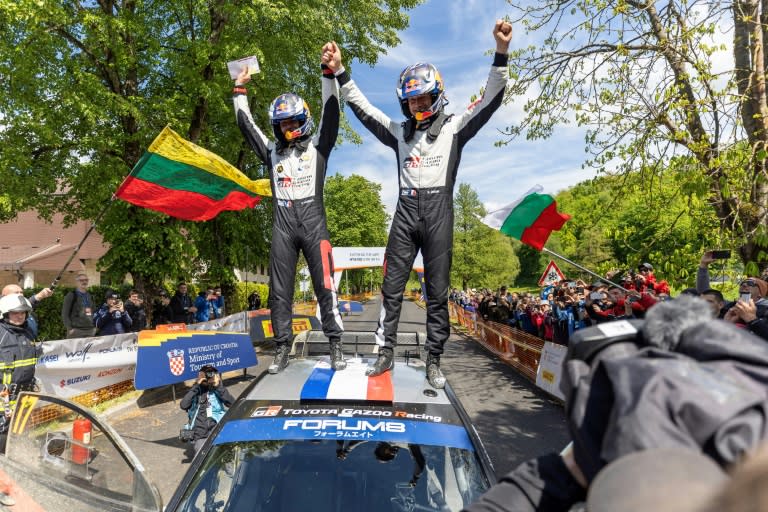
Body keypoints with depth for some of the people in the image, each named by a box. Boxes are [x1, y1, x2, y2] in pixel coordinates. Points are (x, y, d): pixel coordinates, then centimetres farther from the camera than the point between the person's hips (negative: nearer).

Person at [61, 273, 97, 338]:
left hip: (90, 330, 5)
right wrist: (69, 328, -11)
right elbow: (64, 314, -4)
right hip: (76, 330, -5)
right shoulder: (71, 295, 1)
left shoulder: (90, 296, 17)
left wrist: (95, 327, 12)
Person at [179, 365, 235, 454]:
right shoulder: (195, 391, 11)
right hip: (199, 437, 1)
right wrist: (196, 385, -8)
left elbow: (232, 403, -8)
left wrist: (218, 386, -10)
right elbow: (183, 405, -7)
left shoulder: (218, 390, 8)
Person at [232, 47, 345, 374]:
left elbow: (331, 112, 1)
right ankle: (282, 350, 12)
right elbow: (245, 124, 23)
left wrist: (328, 72, -5)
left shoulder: (317, 145, 11)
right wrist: (240, 89, 23)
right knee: (279, 291, 3)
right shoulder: (272, 151, 19)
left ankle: (336, 347, 2)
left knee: (325, 286, -5)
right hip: (282, 225, 4)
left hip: (313, 222, -3)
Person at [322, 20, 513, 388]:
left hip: (438, 212, -2)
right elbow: (362, 109, 13)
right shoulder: (399, 132, 14)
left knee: (437, 292, 2)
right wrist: (339, 72, 6)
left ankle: (433, 362, 12)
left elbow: (490, 100, -3)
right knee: (392, 288, 4)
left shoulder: (454, 128, 6)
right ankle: (386, 354, 16)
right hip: (406, 212, 3)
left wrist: (501, 53, -14)